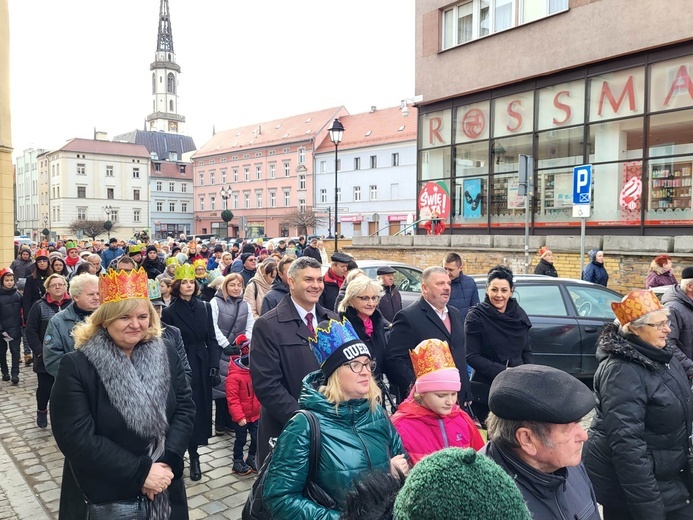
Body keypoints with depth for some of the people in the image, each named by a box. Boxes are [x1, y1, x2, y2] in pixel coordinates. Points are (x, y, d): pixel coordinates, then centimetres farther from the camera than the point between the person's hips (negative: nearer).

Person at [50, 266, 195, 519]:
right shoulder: (76, 366, -15)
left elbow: (184, 408, -3)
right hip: (103, 493, -3)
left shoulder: (166, 355, -2)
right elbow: (76, 438, -19)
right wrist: (140, 472, -21)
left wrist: (168, 462, -17)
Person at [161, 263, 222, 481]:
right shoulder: (169, 312, -4)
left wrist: (214, 366, -4)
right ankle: (193, 456, 13)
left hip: (202, 365, 3)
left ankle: (193, 451, 21)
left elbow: (211, 339, 4)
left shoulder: (204, 307, 4)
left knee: (201, 407, 7)